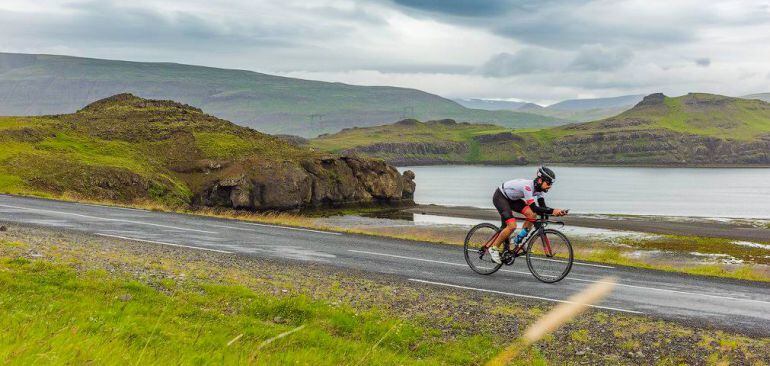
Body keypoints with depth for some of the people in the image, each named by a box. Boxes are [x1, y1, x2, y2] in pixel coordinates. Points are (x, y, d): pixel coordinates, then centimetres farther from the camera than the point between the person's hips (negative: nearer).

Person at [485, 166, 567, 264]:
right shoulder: (528, 186, -34)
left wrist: (557, 211, -26)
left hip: (512, 199, 8)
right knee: (512, 226, -22)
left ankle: (518, 240, 4)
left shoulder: (540, 187, -8)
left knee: (532, 215, -12)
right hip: (500, 197, -8)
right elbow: (534, 208, -38)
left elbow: (542, 206, -10)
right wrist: (552, 211, -44)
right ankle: (493, 248, -5)